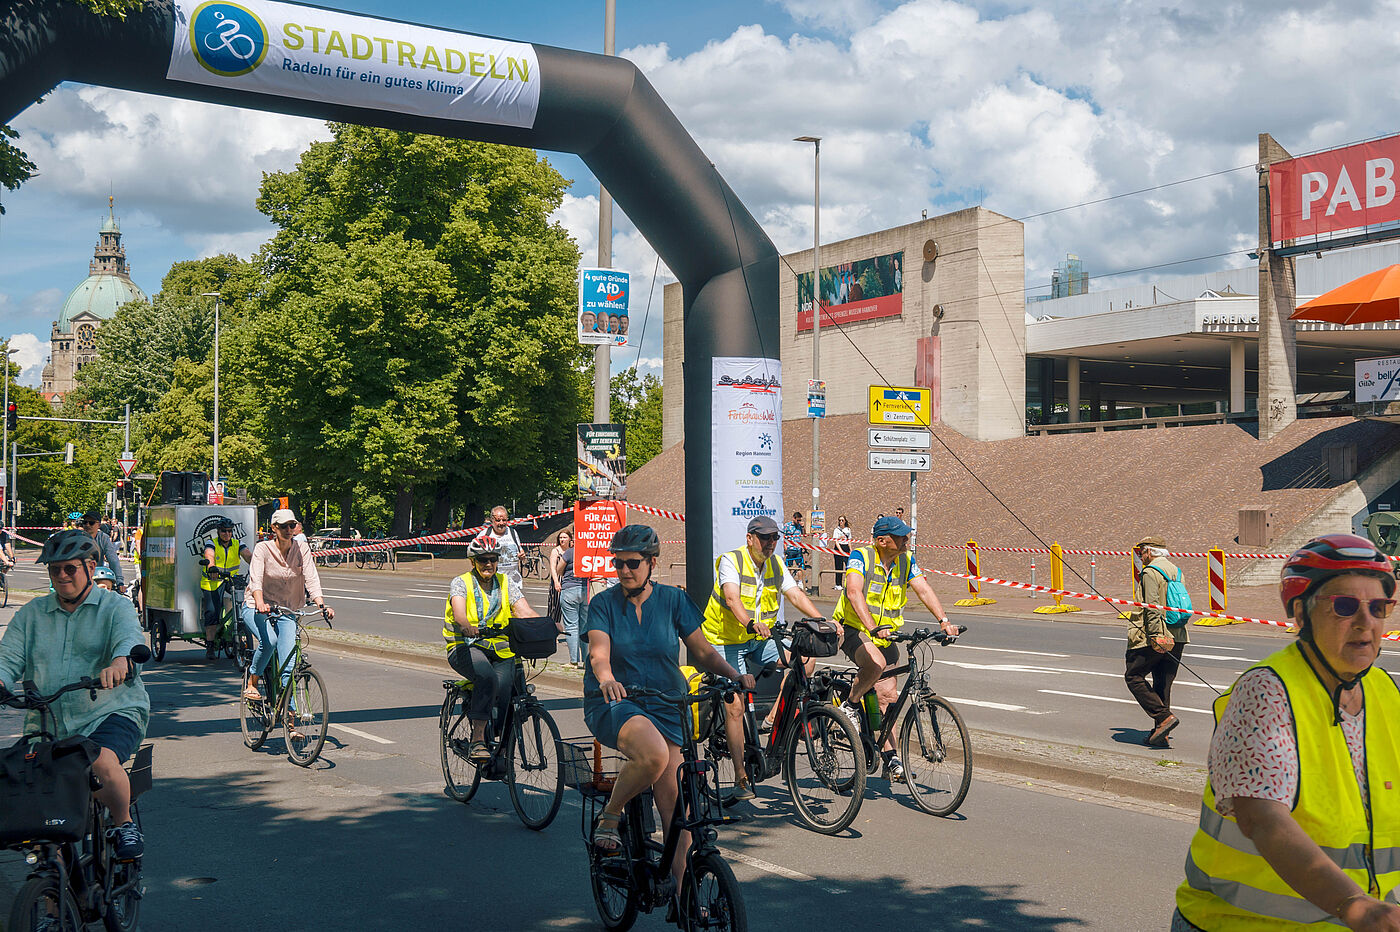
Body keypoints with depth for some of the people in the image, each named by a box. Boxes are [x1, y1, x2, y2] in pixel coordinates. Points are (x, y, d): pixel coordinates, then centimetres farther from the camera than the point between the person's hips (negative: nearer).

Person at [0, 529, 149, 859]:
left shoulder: (115, 606, 4)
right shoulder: (31, 614, 16)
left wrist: (119, 663, -41)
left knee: (102, 761, -32)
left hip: (110, 713, -4)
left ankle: (124, 824, -7)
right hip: (46, 721, 4)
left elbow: (131, 639, -17)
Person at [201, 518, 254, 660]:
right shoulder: (211, 544, -3)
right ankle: (210, 645, -5)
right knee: (212, 611, -13)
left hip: (231, 581, 2)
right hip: (212, 582, -2)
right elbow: (209, 556, -24)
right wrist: (212, 568, -46)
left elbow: (248, 555, -13)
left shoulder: (237, 544, 4)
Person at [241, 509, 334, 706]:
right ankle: (252, 683, -8)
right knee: (268, 640, -31)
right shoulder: (263, 548, -13)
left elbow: (311, 578, -13)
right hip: (256, 608, -2)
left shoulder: (301, 548, -5)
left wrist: (321, 605, -30)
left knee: (288, 663, -11)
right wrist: (260, 603, -46)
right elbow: (255, 579, -27)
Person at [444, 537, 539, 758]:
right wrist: (466, 626, -43)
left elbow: (524, 611, -2)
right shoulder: (461, 583, 2)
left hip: (500, 650, 3)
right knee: (487, 678, -34)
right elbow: (458, 611, -19)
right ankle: (477, 741, -32)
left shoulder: (505, 583, 12)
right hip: (466, 648, -3)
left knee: (503, 694, -20)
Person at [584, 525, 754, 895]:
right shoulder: (603, 604, -3)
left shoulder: (673, 600, 2)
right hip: (614, 703, -2)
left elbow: (702, 650, 0)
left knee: (673, 803, -4)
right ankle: (610, 815, -8)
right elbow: (599, 653, -18)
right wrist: (607, 680, -41)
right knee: (653, 754, -34)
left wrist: (735, 674, -19)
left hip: (666, 707, 2)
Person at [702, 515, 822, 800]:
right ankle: (741, 779, -6)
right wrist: (750, 623, -50)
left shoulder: (776, 565, 4)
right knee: (734, 706, -12)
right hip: (727, 642, -6)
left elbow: (797, 595, -4)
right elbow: (732, 597, -31)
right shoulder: (731, 561, -15)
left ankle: (772, 719, -2)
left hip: (759, 641, 6)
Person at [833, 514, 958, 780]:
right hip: (854, 630, -6)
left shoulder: (906, 561, 1)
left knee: (887, 696, 2)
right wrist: (872, 627, -44)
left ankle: (890, 760, 8)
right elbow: (854, 592, -30)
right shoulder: (860, 557, -17)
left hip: (885, 637, 6)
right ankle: (850, 705, -10)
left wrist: (944, 621, -22)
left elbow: (924, 590, -6)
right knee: (876, 662, -36)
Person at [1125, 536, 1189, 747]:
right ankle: (1160, 735, 10)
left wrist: (1154, 636, -24)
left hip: (1155, 638, -8)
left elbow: (1152, 607, -19)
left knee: (1134, 676, 2)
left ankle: (1164, 716, -10)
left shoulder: (1150, 572, -10)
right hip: (1177, 637, 8)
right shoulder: (1175, 571, 16)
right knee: (1163, 683, 10)